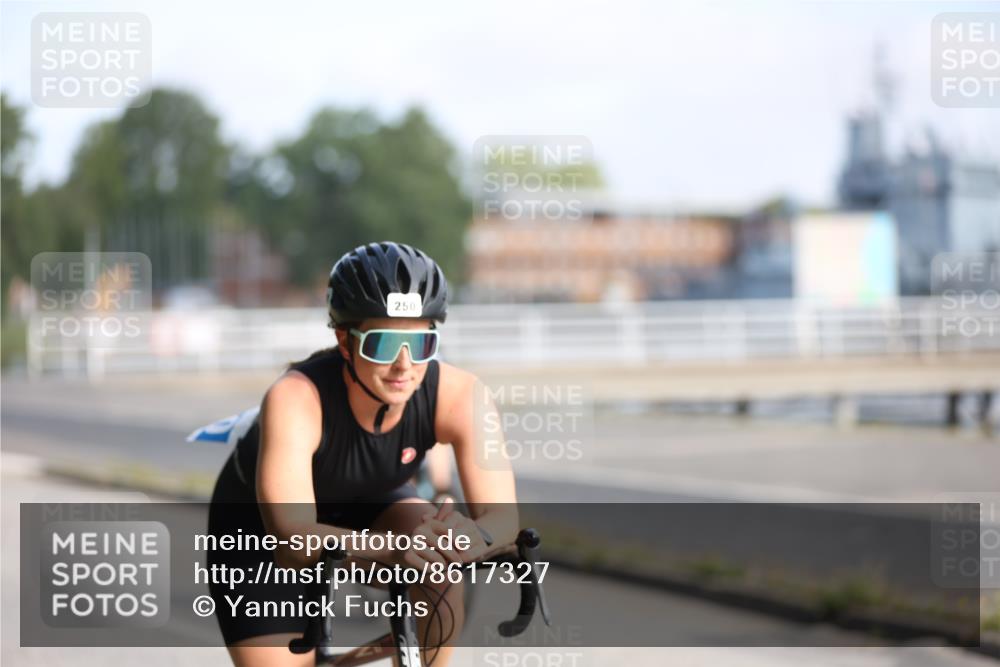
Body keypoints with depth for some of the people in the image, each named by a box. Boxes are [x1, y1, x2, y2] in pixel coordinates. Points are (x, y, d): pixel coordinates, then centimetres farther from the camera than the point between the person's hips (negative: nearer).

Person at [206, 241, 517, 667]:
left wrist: (475, 535, -58)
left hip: (364, 506, 2)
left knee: (440, 555, -28)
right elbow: (293, 537, -47)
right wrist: (393, 550, -65)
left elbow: (502, 514, -34)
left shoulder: (459, 395, -29)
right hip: (259, 526, -2)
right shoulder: (296, 398, -38)